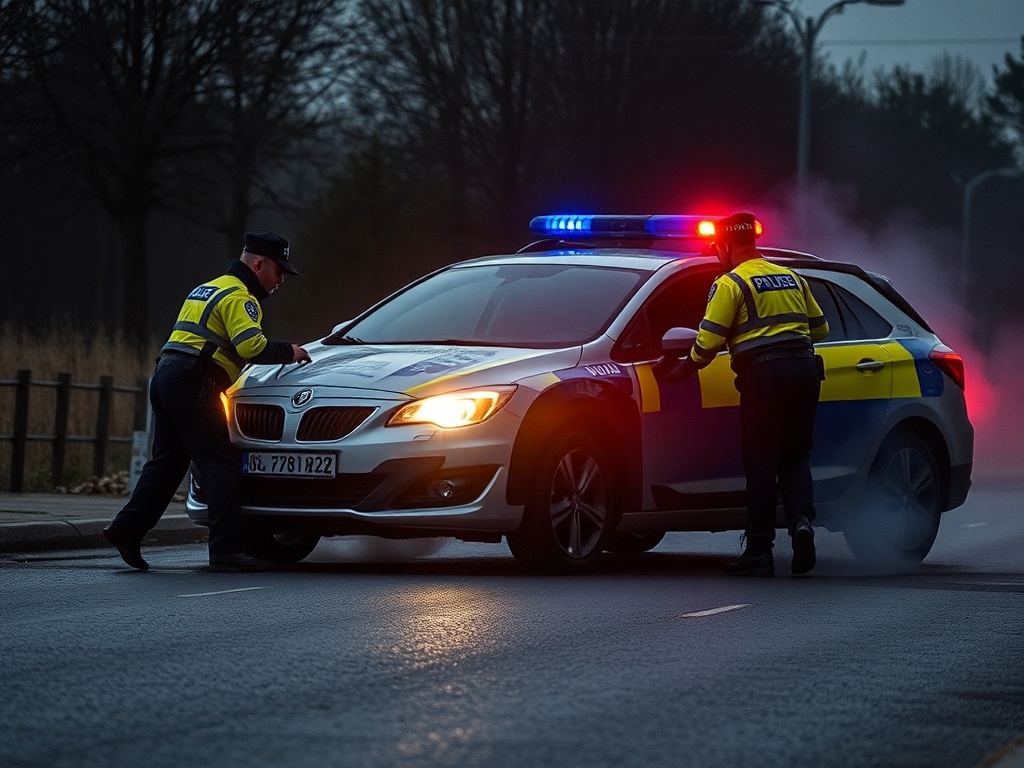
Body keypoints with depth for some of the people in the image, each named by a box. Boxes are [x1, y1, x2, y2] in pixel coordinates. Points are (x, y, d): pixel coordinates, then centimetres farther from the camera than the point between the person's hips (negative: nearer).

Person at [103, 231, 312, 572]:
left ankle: (126, 529, 4)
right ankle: (226, 550, -11)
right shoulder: (238, 297, -5)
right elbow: (252, 346, -20)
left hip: (165, 377, 10)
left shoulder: (206, 289, 26)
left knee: (167, 461, 11)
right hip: (192, 382, -10)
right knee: (222, 464, -8)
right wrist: (287, 352, -4)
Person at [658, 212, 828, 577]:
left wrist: (686, 367, 9)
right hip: (804, 368, 5)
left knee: (761, 463, 1)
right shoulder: (792, 278, 18)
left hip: (764, 373, -5)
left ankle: (760, 551, 2)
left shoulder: (731, 284, -2)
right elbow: (820, 328, 23)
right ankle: (801, 518, -13)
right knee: (794, 456, 14)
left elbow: (708, 340, -8)